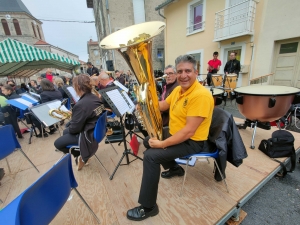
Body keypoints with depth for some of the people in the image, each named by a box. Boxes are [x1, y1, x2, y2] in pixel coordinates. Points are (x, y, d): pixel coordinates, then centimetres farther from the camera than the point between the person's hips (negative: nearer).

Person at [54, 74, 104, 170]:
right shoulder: (95, 98, -2)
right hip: (96, 129, 9)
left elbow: (74, 129, -21)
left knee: (57, 143, 7)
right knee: (65, 132, 27)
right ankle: (82, 155, 24)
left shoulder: (81, 104, -29)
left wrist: (70, 125, 1)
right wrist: (74, 115, 6)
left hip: (87, 135, -9)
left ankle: (80, 156, 16)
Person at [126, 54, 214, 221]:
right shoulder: (179, 89, 3)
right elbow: (163, 106, 14)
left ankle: (148, 207, -3)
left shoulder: (201, 95, -26)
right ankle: (174, 168, 35)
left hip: (192, 142, -10)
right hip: (176, 135, 10)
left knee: (150, 156, -24)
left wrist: (163, 144, -24)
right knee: (148, 141, 22)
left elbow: (189, 131, -30)